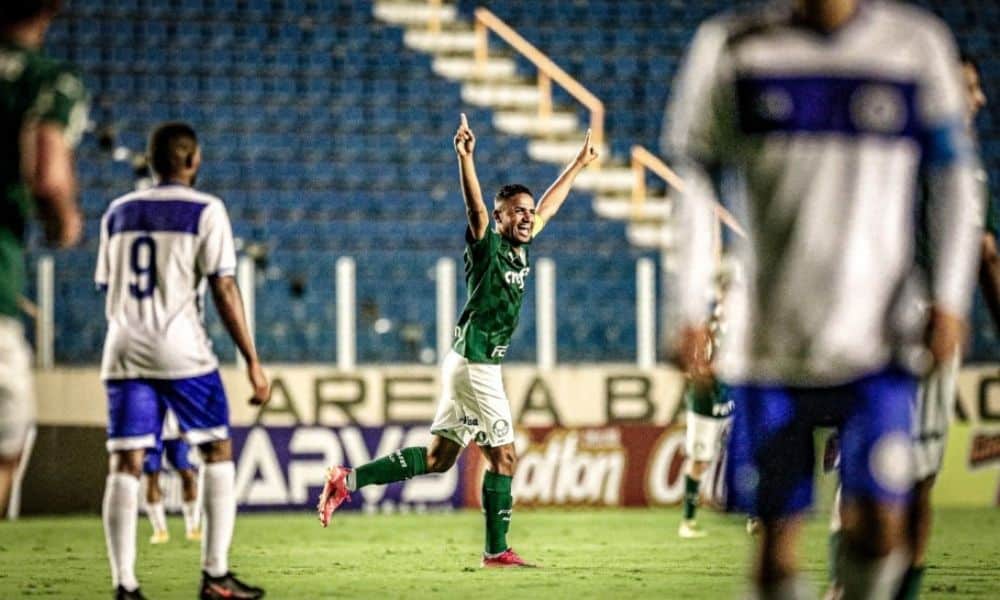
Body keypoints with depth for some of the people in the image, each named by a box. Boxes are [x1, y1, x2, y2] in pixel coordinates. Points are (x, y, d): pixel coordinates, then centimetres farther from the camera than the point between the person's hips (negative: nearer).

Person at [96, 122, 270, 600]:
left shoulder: (118, 213, 14)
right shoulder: (205, 210, -1)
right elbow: (224, 291, -7)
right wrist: (252, 362, -4)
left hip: (123, 350, 4)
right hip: (181, 350, -4)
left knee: (124, 464, 2)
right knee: (217, 452, 8)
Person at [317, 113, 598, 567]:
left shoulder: (521, 249, 12)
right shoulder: (488, 246, -10)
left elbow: (549, 206, 27)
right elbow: (475, 206, -28)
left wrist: (579, 164, 36)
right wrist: (465, 158, -44)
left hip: (472, 367, 9)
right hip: (475, 365, -9)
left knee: (438, 457, 9)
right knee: (502, 456, -3)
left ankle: (349, 480, 8)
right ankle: (496, 550, 3)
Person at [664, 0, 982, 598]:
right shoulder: (734, 51, 1)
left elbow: (954, 181, 7)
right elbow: (699, 189, 6)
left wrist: (949, 301, -2)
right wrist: (692, 310, -1)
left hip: (876, 341, 0)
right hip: (770, 340, 1)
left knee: (879, 523, -11)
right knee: (777, 534, 1)